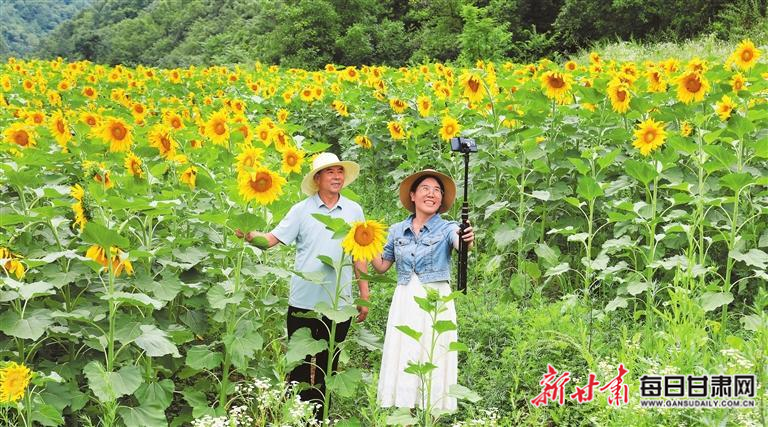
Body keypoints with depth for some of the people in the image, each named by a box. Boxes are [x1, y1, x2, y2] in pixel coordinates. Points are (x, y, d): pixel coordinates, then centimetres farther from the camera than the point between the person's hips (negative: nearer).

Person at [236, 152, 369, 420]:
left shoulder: (354, 211, 5)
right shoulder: (301, 210, -1)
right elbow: (273, 238, -7)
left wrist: (364, 296, 8)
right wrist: (249, 235, -28)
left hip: (339, 303, 2)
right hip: (304, 301, -2)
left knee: (328, 368, 12)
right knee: (299, 365, 6)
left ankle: (318, 418, 25)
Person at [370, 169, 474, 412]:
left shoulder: (447, 228, -2)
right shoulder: (397, 230, 8)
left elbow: (460, 243, -25)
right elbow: (382, 266, 15)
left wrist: (468, 241, -47)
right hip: (404, 303, 3)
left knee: (434, 365, -1)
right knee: (402, 364, 5)